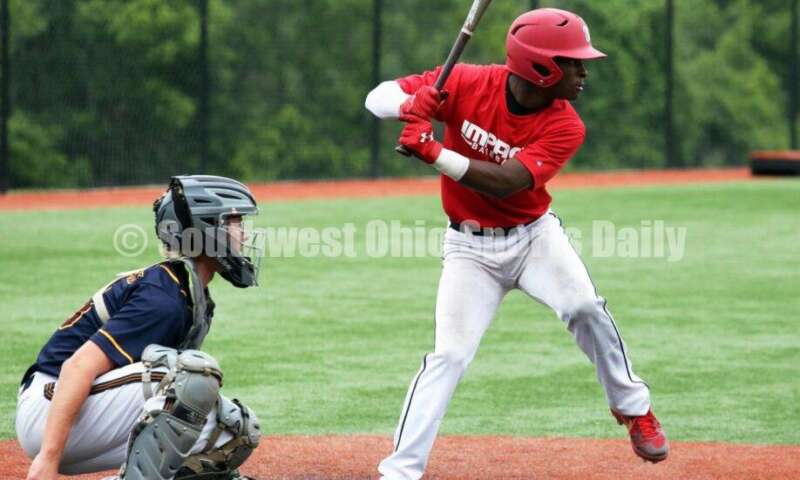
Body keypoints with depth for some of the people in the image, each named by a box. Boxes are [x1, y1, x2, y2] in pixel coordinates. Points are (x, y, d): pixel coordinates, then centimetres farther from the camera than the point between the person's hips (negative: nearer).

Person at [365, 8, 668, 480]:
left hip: (534, 233, 1)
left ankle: (633, 408, 0)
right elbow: (378, 97, -11)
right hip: (471, 246, -1)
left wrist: (434, 153, -39)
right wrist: (409, 105, -35)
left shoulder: (565, 128, -17)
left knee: (585, 306, -24)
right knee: (449, 355, -12)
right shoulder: (467, 83, -17)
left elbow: (503, 183, -29)